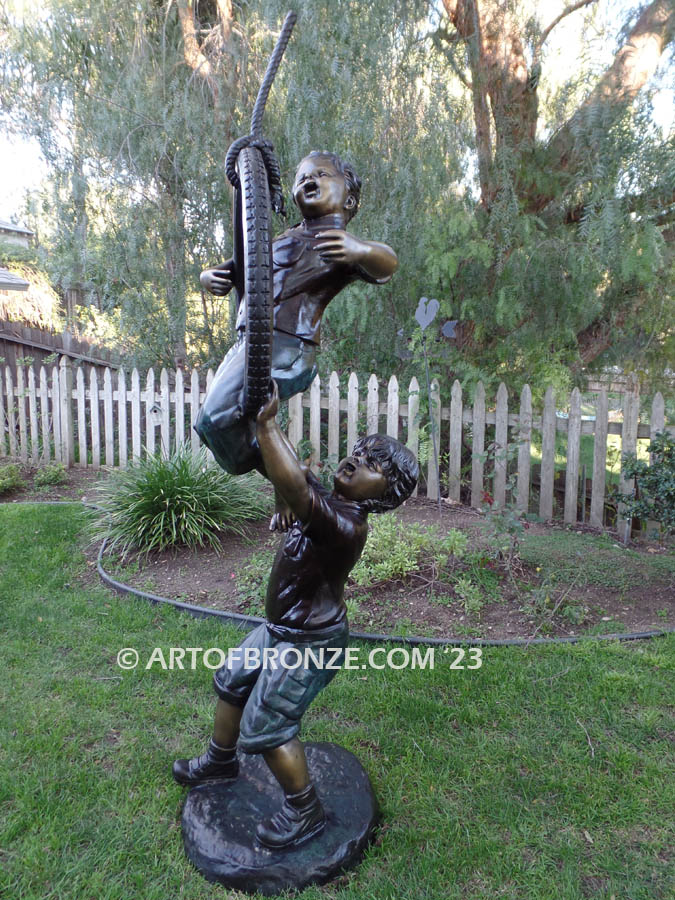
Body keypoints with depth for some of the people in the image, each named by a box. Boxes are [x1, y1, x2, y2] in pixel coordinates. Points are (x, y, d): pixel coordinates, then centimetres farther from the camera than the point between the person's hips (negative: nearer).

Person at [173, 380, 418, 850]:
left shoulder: (346, 525, -33)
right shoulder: (329, 500, -5)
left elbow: (293, 486, -47)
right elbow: (296, 472, 6)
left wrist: (266, 425, -44)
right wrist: (269, 423, -5)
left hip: (308, 645, -10)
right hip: (281, 628, 10)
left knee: (266, 728, 2)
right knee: (231, 681, 25)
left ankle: (306, 811, 24)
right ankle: (221, 760, 50)